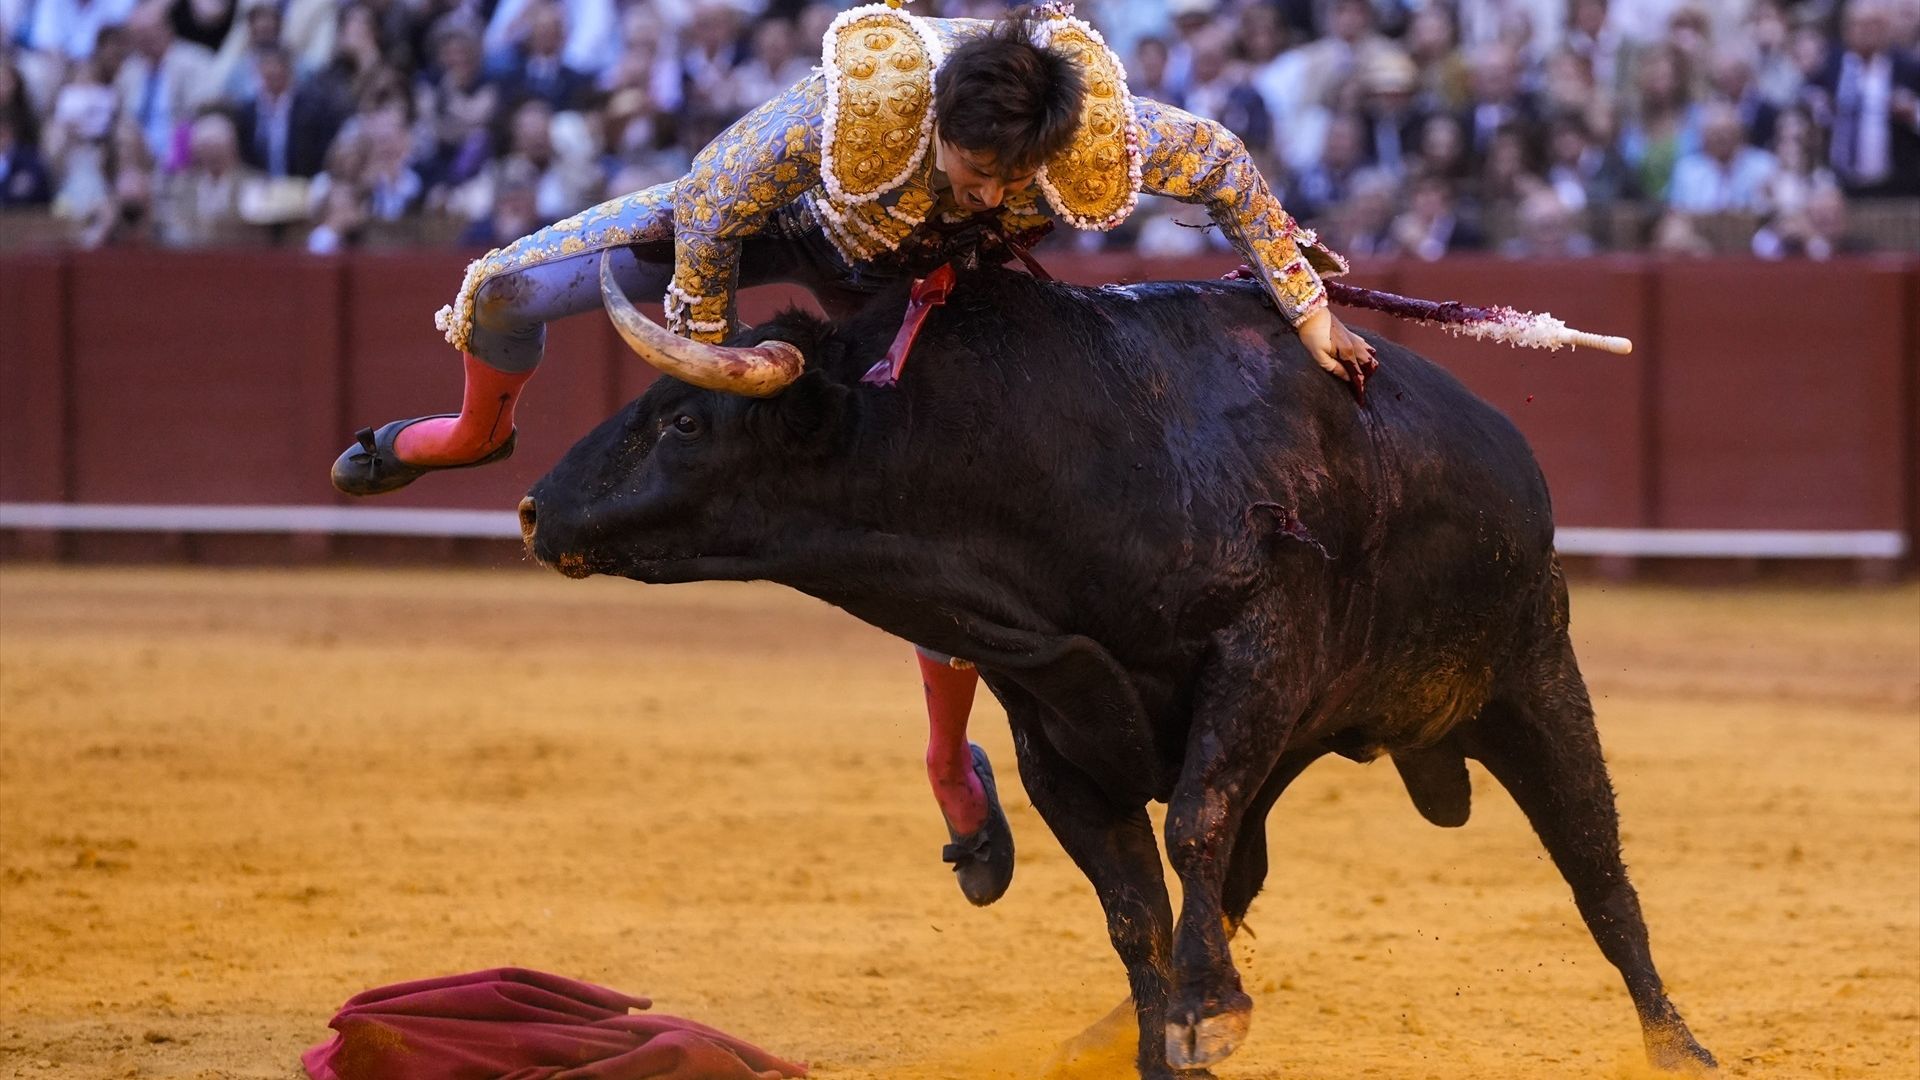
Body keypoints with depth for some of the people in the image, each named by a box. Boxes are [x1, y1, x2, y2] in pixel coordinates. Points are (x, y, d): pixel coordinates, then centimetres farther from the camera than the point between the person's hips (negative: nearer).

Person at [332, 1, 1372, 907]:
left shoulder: (1090, 127, -40)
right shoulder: (842, 114, -46)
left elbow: (1226, 168, -21)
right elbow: (707, 217, -30)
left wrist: (1308, 312, -16)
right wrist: (701, 365, -16)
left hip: (898, 290, 2)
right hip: (766, 219, -2)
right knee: (506, 292, -7)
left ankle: (952, 766, 28)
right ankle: (478, 430, 30)